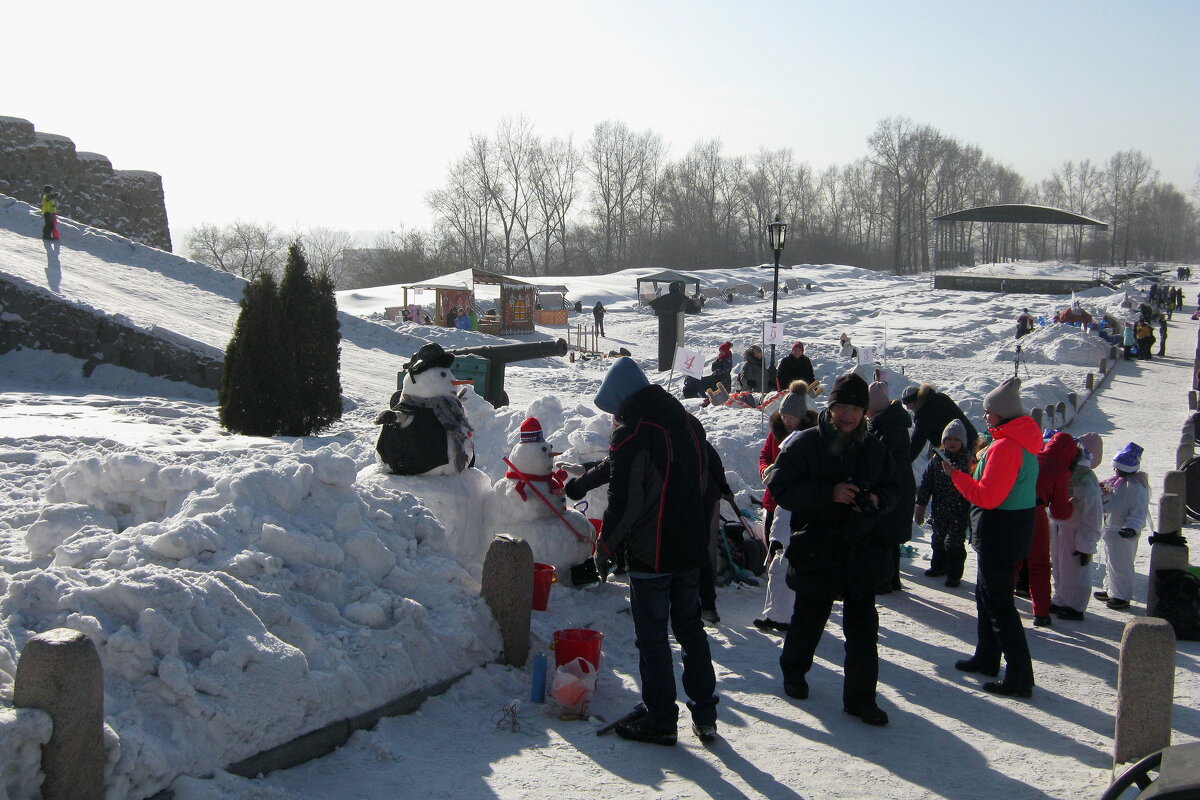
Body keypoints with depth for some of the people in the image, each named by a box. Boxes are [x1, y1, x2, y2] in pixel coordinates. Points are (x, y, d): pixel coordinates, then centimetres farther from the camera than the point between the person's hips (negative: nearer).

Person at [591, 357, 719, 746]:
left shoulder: (631, 434, -17)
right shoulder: (689, 423, 6)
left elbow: (622, 503, -19)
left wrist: (604, 549, -7)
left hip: (650, 554, -7)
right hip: (692, 548, 7)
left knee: (652, 637, 4)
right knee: (691, 627, 17)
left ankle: (661, 720, 12)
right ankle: (705, 714, 22)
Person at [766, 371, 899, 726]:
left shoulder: (874, 449, 7)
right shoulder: (805, 444, -6)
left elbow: (892, 489, 17)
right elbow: (781, 487, -13)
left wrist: (877, 501, -8)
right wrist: (830, 494, -23)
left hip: (861, 550, 3)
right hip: (815, 548, -3)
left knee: (863, 626, 2)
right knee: (809, 619, 13)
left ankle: (860, 697, 13)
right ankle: (794, 671, 39)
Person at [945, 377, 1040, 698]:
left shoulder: (1005, 447, -21)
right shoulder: (1024, 443, 10)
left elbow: (987, 496, -23)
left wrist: (955, 475, -14)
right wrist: (978, 464, 8)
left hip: (998, 534, -10)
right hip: (1017, 527, 10)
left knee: (998, 603, -5)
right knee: (986, 593, 22)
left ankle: (1019, 677, -3)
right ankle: (987, 658, 35)